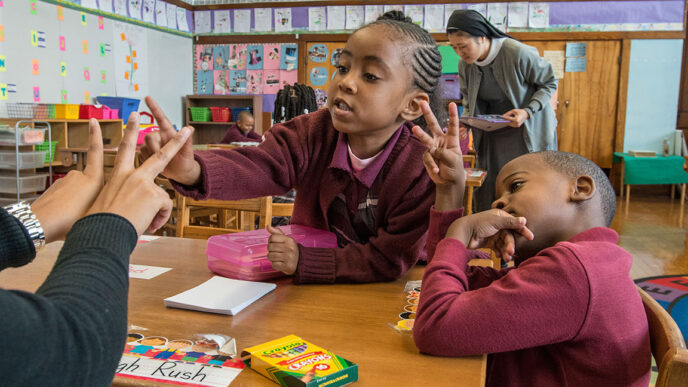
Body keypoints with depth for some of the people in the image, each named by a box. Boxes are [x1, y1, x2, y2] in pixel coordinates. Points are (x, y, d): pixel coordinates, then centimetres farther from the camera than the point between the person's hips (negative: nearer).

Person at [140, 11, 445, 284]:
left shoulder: (421, 170, -23)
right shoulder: (313, 132, -14)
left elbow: (392, 260, -19)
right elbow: (259, 166, -30)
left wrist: (303, 261, -22)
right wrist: (192, 170, -51)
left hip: (379, 298, -1)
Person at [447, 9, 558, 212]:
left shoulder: (518, 53, -21)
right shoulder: (465, 65, -5)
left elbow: (549, 82, -8)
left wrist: (528, 112, -23)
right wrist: (465, 122, -11)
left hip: (529, 133, -4)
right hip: (491, 136, 4)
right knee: (486, 198, 4)